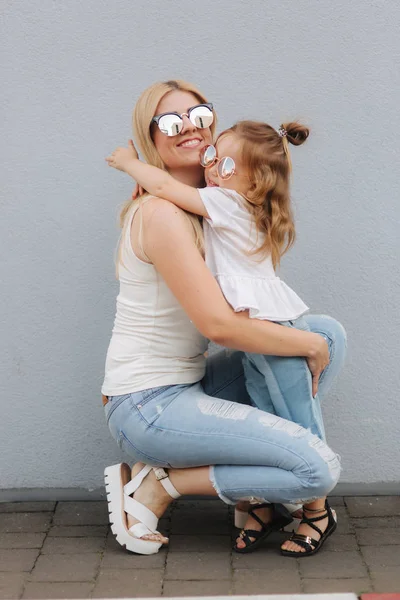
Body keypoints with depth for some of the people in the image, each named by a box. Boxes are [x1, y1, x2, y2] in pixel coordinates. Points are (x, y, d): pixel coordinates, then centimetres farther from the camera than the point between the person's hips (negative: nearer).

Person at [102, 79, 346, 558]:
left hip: (188, 385, 9)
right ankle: (156, 485, -5)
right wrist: (309, 345, -11)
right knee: (319, 468, -18)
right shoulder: (161, 214, -18)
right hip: (147, 405, -9)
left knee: (330, 333, 4)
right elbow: (220, 325, -23)